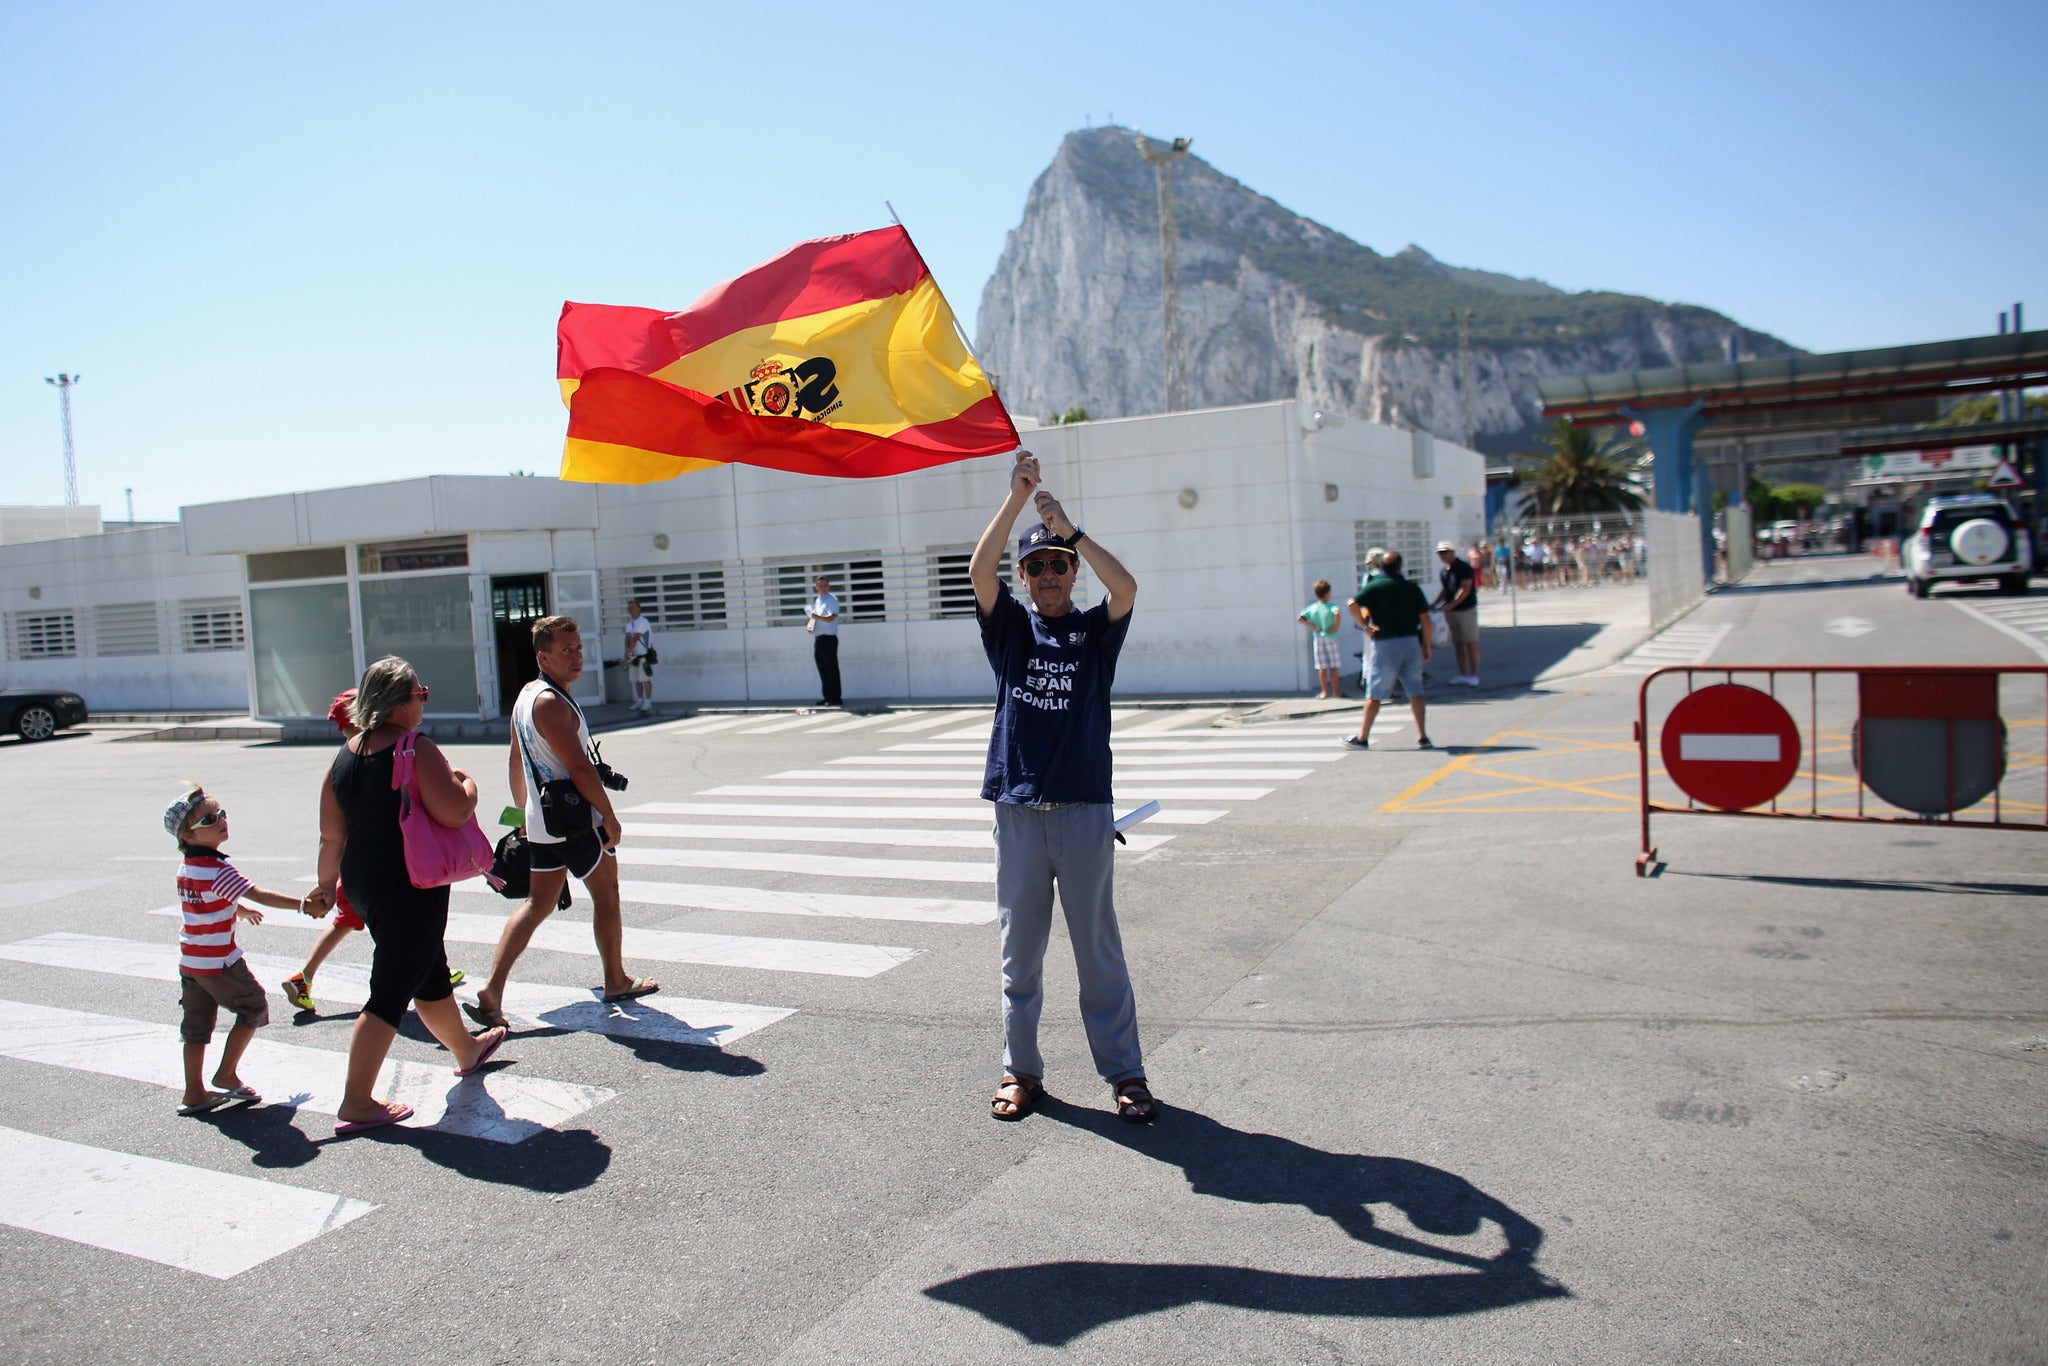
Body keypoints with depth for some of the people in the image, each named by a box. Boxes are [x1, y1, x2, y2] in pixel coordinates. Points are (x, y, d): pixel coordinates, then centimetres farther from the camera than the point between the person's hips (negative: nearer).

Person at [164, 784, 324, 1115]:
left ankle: (194, 1093, 17)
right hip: (218, 962, -8)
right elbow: (259, 895, -29)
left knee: (197, 1025, 12)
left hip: (189, 961, 8)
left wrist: (242, 910, 41)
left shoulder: (187, 867, 7)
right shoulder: (217, 870, -22)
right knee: (254, 1009, 8)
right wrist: (304, 904, -30)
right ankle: (226, 1075, 13)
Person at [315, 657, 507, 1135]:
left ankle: (466, 1049, 45)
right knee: (391, 992, 0)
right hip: (410, 885, -8)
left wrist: (328, 883, 22)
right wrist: (467, 783, -5)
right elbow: (454, 812, -26)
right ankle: (356, 1102, 5)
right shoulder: (417, 749, -17)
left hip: (362, 882, 8)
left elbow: (331, 835, 8)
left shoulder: (346, 754, 5)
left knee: (430, 971, 25)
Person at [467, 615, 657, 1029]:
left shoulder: (525, 696, 11)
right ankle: (616, 980, 24)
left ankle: (491, 991, 2)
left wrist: (524, 812, 26)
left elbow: (515, 762, 19)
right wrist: (611, 818, -16)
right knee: (606, 895, 9)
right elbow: (580, 768, -23)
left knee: (538, 904, 10)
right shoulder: (552, 703, -20)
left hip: (541, 823, 9)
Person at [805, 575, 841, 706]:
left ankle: (835, 698, -3)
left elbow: (831, 617, -23)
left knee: (831, 669, -5)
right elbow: (813, 617, 27)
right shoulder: (816, 601, 19)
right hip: (817, 639, 8)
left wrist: (816, 617, -39)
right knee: (822, 670, 11)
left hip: (829, 638, -8)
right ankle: (827, 697, 18)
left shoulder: (831, 600, -8)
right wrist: (809, 624, 4)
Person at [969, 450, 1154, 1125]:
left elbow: (1125, 587, -15)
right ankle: (1020, 1071, 21)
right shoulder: (1010, 627, 8)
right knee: (1019, 950, 9)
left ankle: (1126, 1074, 14)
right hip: (1018, 810, 1)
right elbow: (979, 569, -10)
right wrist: (1017, 497, -18)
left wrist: (1070, 530, -22)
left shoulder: (1096, 629, 6)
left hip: (1085, 809, -1)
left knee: (1099, 949, 5)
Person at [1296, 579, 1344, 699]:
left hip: (1318, 639, 3)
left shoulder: (1311, 608, 0)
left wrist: (1314, 626, -4)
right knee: (1333, 666, 6)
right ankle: (1336, 691, 11)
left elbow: (1299, 618, -5)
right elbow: (1336, 613, -34)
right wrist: (1336, 627, -21)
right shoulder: (1330, 606, -13)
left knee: (1322, 667, 7)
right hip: (1330, 638, -3)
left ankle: (1325, 692, 10)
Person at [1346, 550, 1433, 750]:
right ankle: (1422, 737, 7)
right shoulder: (1412, 588, 6)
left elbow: (1353, 604, -17)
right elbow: (1425, 619, 3)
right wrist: (1426, 645, 11)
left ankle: (1362, 738, 8)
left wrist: (1364, 625, -6)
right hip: (1411, 643, 3)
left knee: (1375, 694, 3)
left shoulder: (1374, 586, -2)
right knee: (1415, 690, 10)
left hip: (1385, 644, -2)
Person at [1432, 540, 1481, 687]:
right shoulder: (1444, 571, 11)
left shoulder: (1464, 568, -11)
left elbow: (1465, 590, -17)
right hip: (1451, 612, 7)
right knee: (1458, 644, 9)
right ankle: (1463, 674, 16)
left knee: (1470, 644, -4)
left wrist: (1450, 605, -22)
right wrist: (1435, 604, 6)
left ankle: (1474, 675, -1)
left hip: (1466, 610, -7)